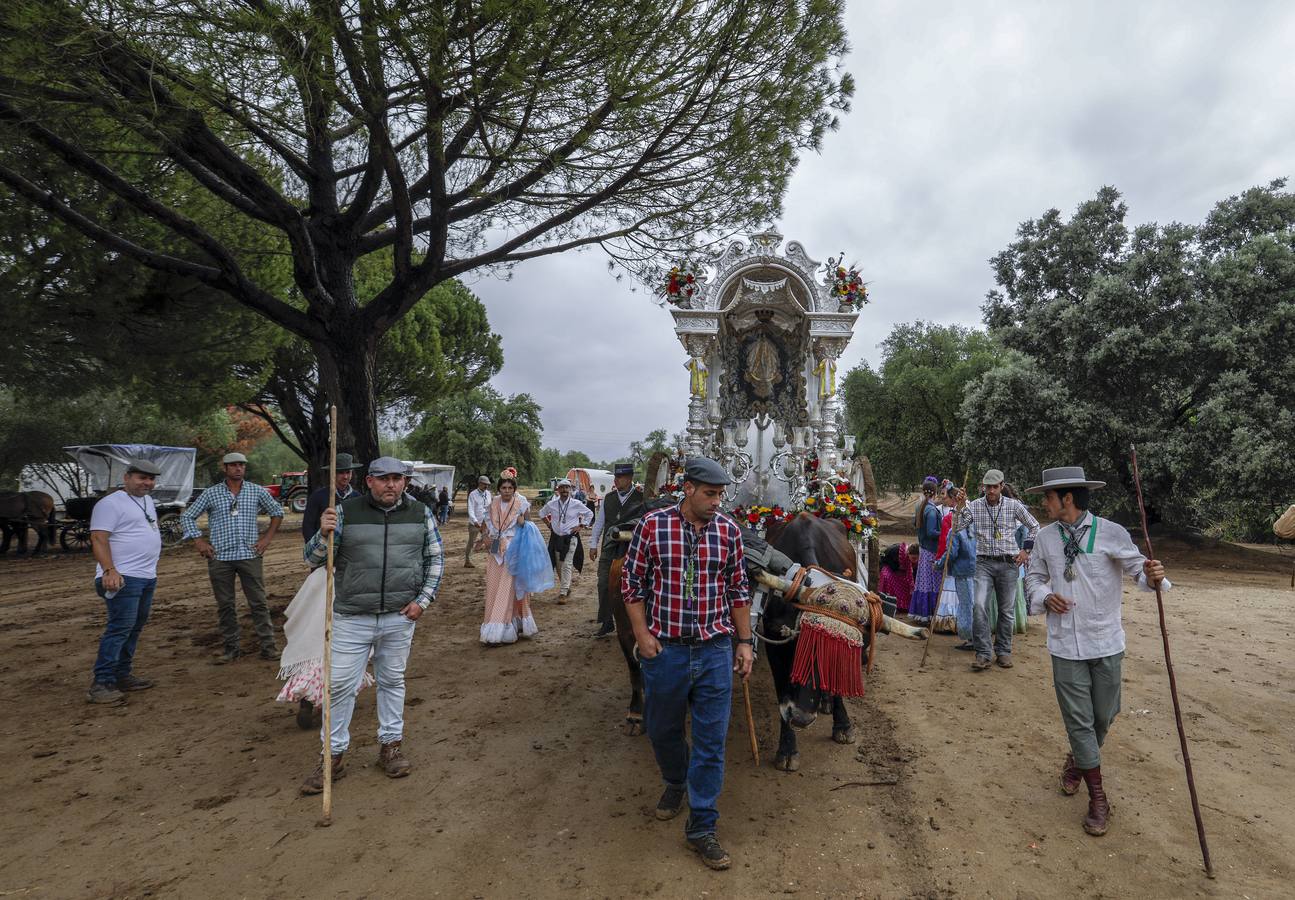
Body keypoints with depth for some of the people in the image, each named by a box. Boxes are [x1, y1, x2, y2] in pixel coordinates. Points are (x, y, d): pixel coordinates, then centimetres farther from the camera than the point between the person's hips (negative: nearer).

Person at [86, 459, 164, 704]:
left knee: (135, 628, 13)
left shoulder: (147, 500, 17)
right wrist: (109, 570, -28)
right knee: (120, 628, -12)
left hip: (147, 577, 9)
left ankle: (122, 675, 21)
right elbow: (98, 539, -17)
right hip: (124, 578, -9)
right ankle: (101, 684, -8)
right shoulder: (110, 503, -10)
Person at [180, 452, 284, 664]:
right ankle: (231, 648, 19)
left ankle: (268, 646, 7)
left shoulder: (257, 491, 3)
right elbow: (187, 516, 10)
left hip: (250, 554, 0)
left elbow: (277, 512, 14)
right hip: (220, 557, 1)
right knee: (225, 605, 8)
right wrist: (199, 542, 2)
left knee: (258, 603, 1)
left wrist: (267, 537, 5)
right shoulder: (211, 493, 2)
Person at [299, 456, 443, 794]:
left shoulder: (421, 513, 0)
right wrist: (324, 534, -23)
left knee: (392, 681, 14)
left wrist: (423, 599, -1)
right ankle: (332, 757, 21)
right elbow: (313, 558, -2)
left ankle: (390, 747, 30)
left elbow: (435, 558, 8)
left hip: (400, 616, 1)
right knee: (340, 685, 4)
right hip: (351, 617, -1)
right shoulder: (345, 512, -5)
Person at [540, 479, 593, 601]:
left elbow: (589, 514, 8)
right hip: (556, 538, 3)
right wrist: (549, 524, 9)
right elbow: (542, 513, 20)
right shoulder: (552, 504, 0)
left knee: (566, 565, -9)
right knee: (558, 566, 12)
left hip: (571, 538, -3)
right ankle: (566, 586, 33)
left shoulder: (576, 504, -6)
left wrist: (580, 526, 0)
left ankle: (563, 593, -6)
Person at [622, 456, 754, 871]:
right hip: (664, 650, -1)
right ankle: (675, 783, 49)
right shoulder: (653, 524, -8)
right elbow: (633, 583, -2)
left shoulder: (728, 530, -1)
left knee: (711, 740, 6)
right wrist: (642, 635, -8)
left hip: (715, 651, 1)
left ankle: (701, 826, 23)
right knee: (663, 731, 19)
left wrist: (744, 642, 6)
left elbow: (738, 590, 7)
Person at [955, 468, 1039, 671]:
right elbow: (958, 526, -10)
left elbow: (1034, 526, 13)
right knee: (980, 605, -14)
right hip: (984, 563, -1)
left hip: (1008, 563, 1)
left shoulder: (1013, 505, 0)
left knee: (1007, 610, 8)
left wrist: (1026, 549, 8)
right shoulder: (974, 505, 0)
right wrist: (960, 506, -19)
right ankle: (982, 653, -7)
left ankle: (1003, 651, 23)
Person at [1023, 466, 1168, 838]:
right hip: (1065, 644, 1)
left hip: (1105, 642, -1)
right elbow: (1034, 577, 10)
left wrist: (1153, 577, -27)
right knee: (1078, 719, 4)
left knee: (1104, 715, 13)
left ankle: (1078, 759, 44)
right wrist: (1045, 597, -9)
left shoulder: (1111, 533, -8)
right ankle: (1098, 799, 20)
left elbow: (1137, 569, -5)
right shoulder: (1045, 537, 0)